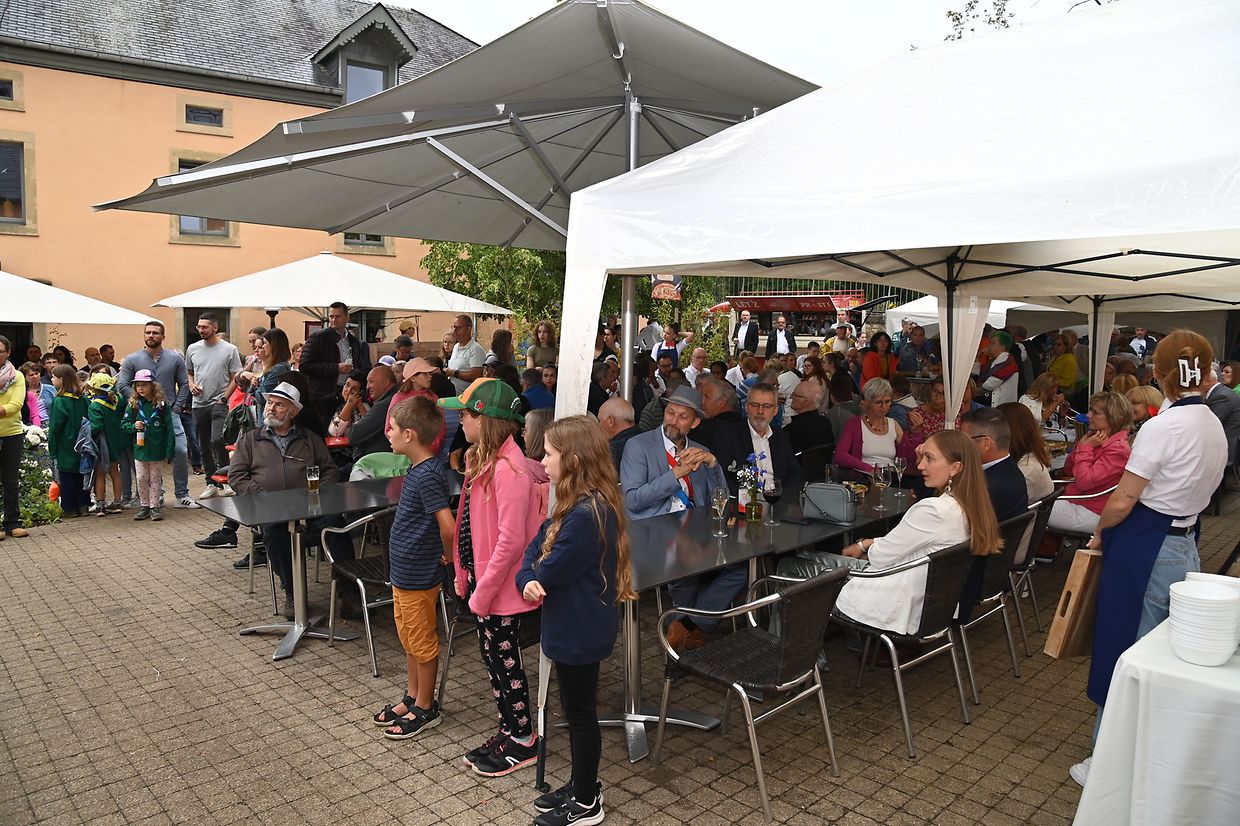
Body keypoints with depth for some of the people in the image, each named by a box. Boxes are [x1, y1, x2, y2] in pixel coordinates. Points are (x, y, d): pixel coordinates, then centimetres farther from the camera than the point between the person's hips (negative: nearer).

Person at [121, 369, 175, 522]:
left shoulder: (162, 405, -7)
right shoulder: (133, 405, -1)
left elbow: (169, 429, -6)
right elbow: (124, 424, 7)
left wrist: (169, 451, -9)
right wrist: (134, 426, -16)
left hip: (157, 450, -2)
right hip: (140, 450, 2)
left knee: (156, 479, 8)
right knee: (141, 479, 9)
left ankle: (154, 506, 17)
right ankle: (144, 506, 21)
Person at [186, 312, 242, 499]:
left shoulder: (229, 349, -3)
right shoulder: (192, 349, 10)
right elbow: (189, 372, 22)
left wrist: (224, 398, -11)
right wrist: (191, 385, 1)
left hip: (220, 404, -5)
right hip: (199, 404, 5)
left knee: (217, 440, -22)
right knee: (204, 446, 10)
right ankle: (212, 483, 19)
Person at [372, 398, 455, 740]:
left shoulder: (427, 476, -25)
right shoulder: (419, 469, 5)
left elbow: (448, 526, -32)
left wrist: (448, 555, -15)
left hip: (418, 578, -10)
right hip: (404, 572, 10)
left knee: (422, 643, 7)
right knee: (409, 639, 21)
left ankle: (425, 708, 23)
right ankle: (412, 697, 37)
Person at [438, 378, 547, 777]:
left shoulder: (509, 470, -25)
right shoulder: (483, 460, 6)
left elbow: (511, 539, -26)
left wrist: (483, 591, -19)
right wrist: (466, 575, 10)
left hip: (500, 584, -9)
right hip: (482, 576, 9)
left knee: (504, 660, 6)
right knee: (493, 656, 19)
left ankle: (523, 741, 24)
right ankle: (508, 729, 35)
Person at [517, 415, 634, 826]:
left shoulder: (586, 514, -29)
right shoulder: (578, 504, 4)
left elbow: (552, 570, -25)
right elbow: (538, 543, 4)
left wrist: (536, 575, -2)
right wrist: (527, 580, -14)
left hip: (579, 632, -9)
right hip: (574, 628, 9)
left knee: (580, 714, 8)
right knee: (576, 711, 22)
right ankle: (582, 785, 39)